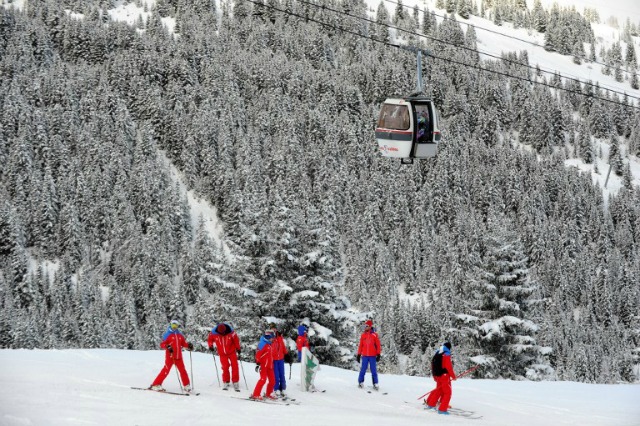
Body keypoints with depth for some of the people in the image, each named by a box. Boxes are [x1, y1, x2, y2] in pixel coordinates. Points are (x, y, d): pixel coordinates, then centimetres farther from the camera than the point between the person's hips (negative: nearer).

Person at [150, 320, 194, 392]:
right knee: (166, 370, -9)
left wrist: (189, 346, -4)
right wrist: (167, 347, -26)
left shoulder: (180, 335, 12)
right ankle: (156, 385, -4)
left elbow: (184, 343, 16)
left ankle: (187, 386, 18)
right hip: (170, 356, -5)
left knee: (183, 371, 7)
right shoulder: (167, 334, -3)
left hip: (178, 356, 5)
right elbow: (162, 344, -7)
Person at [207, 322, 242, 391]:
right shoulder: (214, 333, -19)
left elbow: (236, 340, -7)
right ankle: (226, 382, 17)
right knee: (225, 367, 0)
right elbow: (210, 339, 2)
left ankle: (235, 382, 4)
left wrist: (238, 348, 1)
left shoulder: (231, 332, -22)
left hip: (232, 351, -1)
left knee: (235, 366, -5)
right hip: (222, 353, 1)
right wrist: (210, 346, -14)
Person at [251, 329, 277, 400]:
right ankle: (255, 395, -14)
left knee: (272, 380, 10)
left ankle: (268, 394, 25)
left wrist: (271, 365, 29)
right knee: (263, 379, -17)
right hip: (263, 365, -9)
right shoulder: (263, 344, -11)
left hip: (269, 365, 9)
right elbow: (258, 354, -17)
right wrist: (258, 363, -23)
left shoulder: (269, 345, 17)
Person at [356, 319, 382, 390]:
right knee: (363, 369, 1)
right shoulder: (363, 335, 7)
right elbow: (360, 345, 11)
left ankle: (375, 383, 3)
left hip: (372, 356, -2)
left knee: (373, 370, -1)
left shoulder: (374, 335, 0)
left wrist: (378, 355, -3)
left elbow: (378, 345, 1)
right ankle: (360, 382, 10)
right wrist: (358, 354, 9)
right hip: (365, 355, 2)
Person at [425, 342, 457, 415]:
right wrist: (453, 376, -8)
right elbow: (448, 367, -18)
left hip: (437, 375, 8)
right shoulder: (446, 355, -13)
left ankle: (430, 404, 31)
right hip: (444, 375, -8)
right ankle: (442, 409, -4)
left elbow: (433, 365, 15)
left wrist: (435, 376, 24)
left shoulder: (437, 354, 10)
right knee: (447, 392, 0)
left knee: (439, 390, 25)